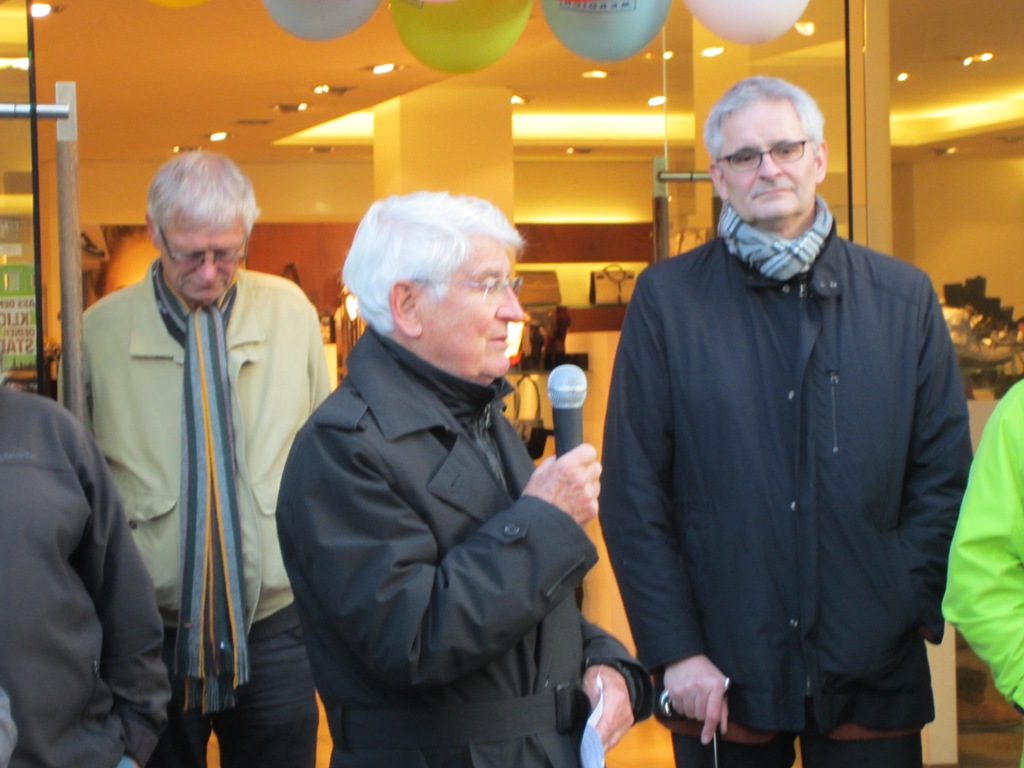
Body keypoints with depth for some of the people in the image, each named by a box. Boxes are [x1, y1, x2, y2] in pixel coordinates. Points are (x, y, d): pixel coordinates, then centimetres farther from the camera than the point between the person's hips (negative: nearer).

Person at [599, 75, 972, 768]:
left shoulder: (904, 297, 6)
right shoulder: (667, 299, 0)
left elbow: (944, 473, 7)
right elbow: (632, 493, -2)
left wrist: (908, 603, -5)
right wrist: (674, 650, -8)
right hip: (721, 680, -1)